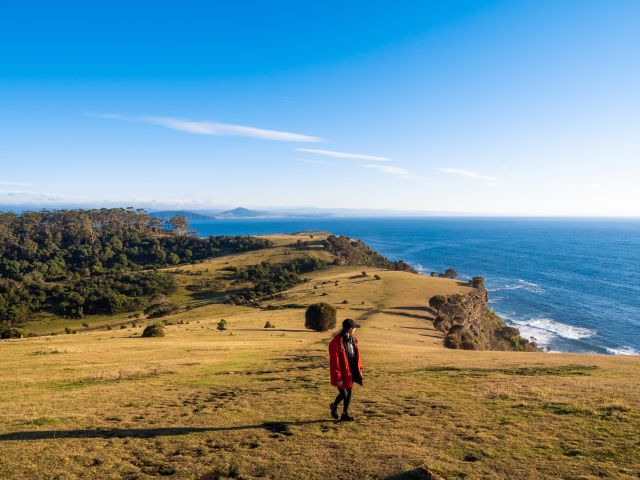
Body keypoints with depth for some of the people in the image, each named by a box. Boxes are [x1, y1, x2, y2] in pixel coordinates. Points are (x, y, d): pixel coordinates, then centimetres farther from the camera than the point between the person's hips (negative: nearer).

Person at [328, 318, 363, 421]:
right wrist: (337, 377, -19)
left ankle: (345, 414, 26)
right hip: (342, 373, -7)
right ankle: (334, 406, 29)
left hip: (350, 372, 8)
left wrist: (359, 369, 9)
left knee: (349, 393, 13)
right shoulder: (337, 342, -21)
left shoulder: (352, 339, 4)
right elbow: (334, 362, -20)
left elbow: (356, 355, 13)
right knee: (343, 394, 1)